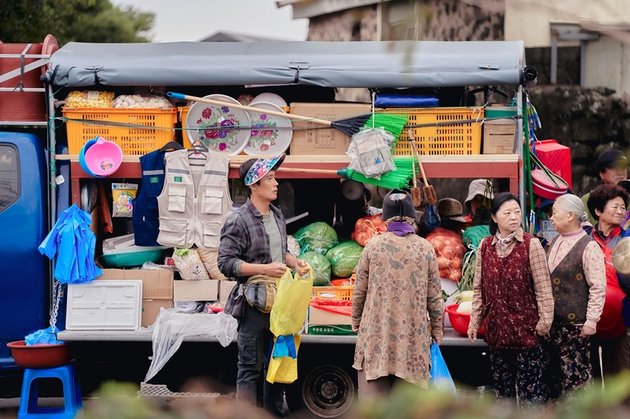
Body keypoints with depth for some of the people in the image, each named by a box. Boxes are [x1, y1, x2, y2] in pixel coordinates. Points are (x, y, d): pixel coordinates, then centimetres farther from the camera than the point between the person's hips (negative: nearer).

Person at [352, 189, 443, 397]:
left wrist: (356, 321, 17)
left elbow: (360, 290, 2)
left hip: (377, 332, 0)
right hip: (413, 333, 1)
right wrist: (437, 330, 14)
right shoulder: (424, 248, -1)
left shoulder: (374, 245, -3)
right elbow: (434, 296, 2)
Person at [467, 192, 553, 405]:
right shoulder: (485, 246, 5)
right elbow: (478, 288, 9)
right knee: (501, 381, 12)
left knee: (529, 382, -3)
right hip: (497, 324, 4)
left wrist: (545, 319, -10)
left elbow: (542, 286, -7)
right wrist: (474, 321, 7)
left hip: (525, 324, -4)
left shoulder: (531, 244, -6)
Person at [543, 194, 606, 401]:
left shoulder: (588, 247, -12)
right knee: (551, 370, 12)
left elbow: (598, 288, -14)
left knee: (576, 374, -4)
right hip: (551, 319, 8)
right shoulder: (555, 242, 12)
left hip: (574, 322, -8)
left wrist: (591, 321, -16)